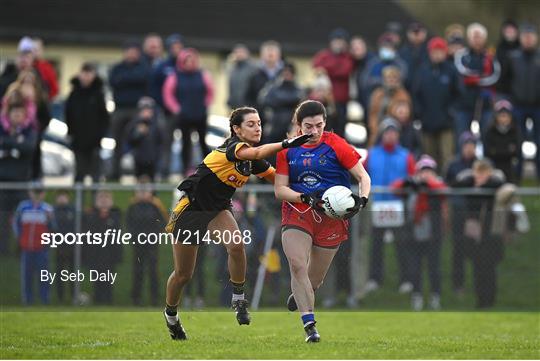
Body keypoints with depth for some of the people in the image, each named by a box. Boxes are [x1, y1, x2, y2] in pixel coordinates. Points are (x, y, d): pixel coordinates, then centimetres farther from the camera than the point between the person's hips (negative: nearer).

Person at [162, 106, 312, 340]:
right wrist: (286, 144, -56)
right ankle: (170, 314, 32)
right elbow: (256, 153, -44)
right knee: (183, 275, 4)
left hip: (217, 210, 6)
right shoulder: (232, 147, -24)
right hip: (190, 208, -6)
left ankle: (239, 299, -9)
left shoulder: (254, 162, -1)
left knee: (236, 245, -27)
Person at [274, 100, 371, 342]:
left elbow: (363, 177, -2)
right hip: (297, 212, 1)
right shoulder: (288, 149, 3)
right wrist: (305, 198, -17)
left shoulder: (335, 145, -4)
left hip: (332, 216, -1)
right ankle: (309, 325, -17)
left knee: (314, 278, 6)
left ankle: (299, 295, 43)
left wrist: (361, 199, -22)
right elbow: (280, 189, 1)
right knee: (297, 264, -21)